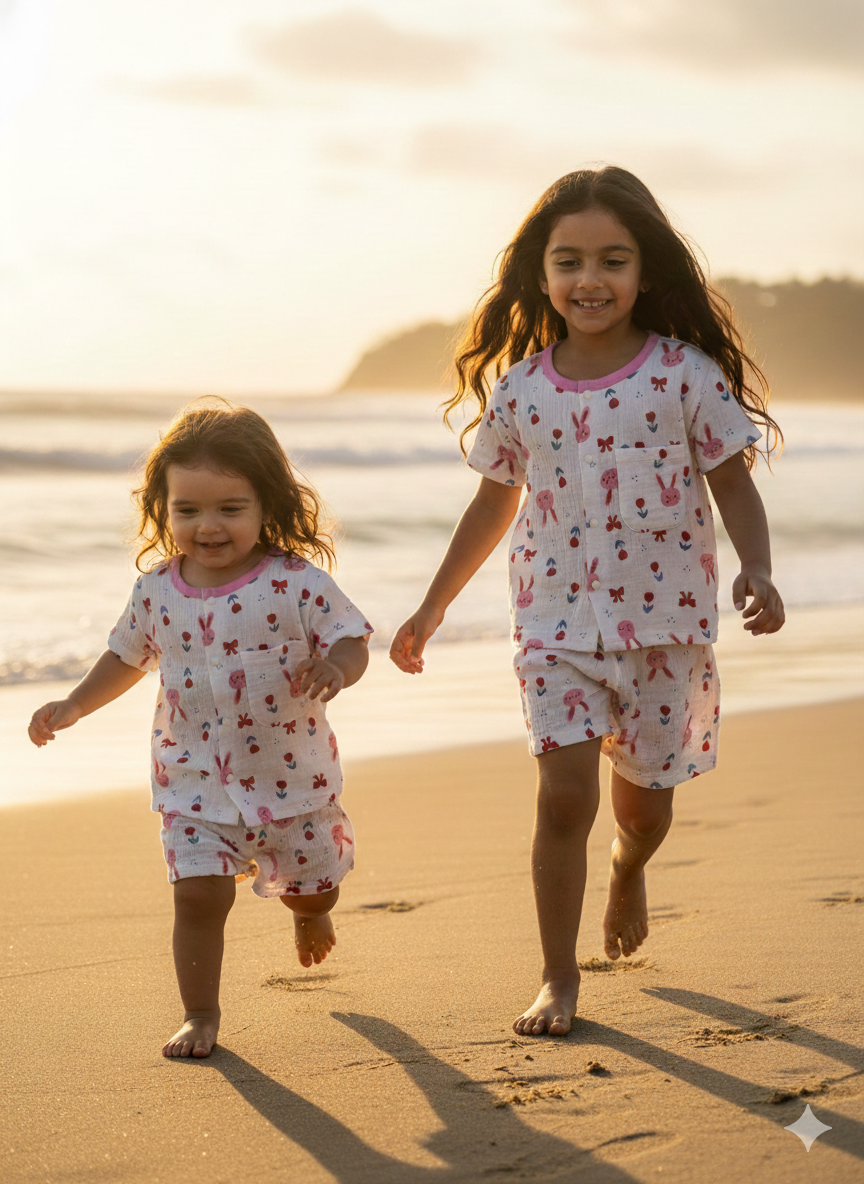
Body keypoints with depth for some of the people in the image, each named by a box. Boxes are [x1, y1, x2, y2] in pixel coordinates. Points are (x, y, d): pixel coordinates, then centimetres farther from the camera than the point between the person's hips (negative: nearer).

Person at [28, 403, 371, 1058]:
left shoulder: (296, 583, -14)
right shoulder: (157, 590, -3)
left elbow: (351, 638, -11)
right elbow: (128, 656, 14)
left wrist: (334, 668, -33)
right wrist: (74, 705, 8)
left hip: (292, 776, -1)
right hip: (195, 782, 1)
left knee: (309, 888, 17)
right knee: (198, 894, -10)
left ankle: (311, 911, 56)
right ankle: (201, 1015, 8)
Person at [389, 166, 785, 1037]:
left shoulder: (687, 374, -7)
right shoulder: (519, 390, 0)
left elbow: (732, 482, 0)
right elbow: (495, 504, 13)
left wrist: (756, 572, -18)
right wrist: (431, 610, 17)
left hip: (664, 617, 0)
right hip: (557, 617, 1)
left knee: (644, 799, 12)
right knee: (564, 790, -11)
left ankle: (626, 868, 50)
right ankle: (558, 977, 3)